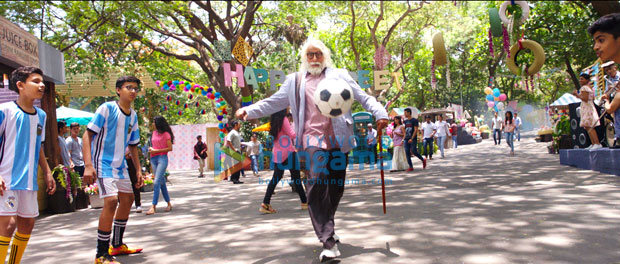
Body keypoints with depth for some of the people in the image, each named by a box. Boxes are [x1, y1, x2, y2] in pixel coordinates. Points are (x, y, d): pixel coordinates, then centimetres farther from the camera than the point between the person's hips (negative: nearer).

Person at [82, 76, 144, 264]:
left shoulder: (133, 116, 9)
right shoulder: (107, 108, -13)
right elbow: (87, 135, -16)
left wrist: (138, 170, 13)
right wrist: (88, 165, -25)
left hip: (120, 165, 8)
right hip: (103, 163, -8)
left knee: (127, 199, 13)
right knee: (111, 200, -20)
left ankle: (117, 245, 30)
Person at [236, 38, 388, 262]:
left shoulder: (339, 76, 13)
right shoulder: (294, 81, 14)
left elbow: (363, 97, 10)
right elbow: (273, 102, 14)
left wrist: (379, 113, -7)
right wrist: (248, 111, 2)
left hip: (338, 141, 2)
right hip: (312, 141, -1)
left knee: (336, 188, 8)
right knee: (316, 188, -16)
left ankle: (327, 228, 31)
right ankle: (328, 242, -13)